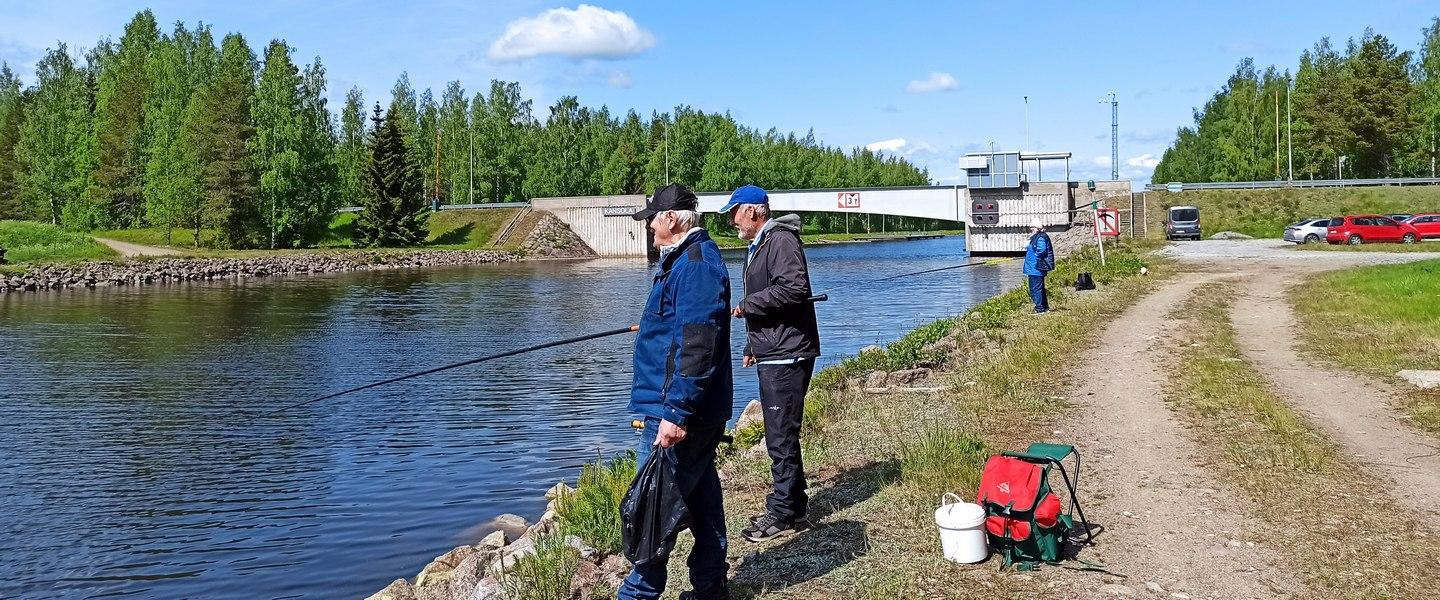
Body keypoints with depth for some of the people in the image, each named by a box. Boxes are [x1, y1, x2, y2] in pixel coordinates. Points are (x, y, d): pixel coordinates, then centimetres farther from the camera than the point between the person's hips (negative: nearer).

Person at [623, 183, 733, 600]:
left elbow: (696, 346, -25)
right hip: (700, 411, 11)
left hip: (678, 411, -11)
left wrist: (676, 412, -27)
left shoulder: (696, 264, -18)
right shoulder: (686, 259, 16)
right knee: (701, 496, 15)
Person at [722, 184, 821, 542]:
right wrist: (751, 346, 26)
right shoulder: (759, 246, 21)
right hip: (772, 355, 11)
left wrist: (745, 305, -16)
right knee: (780, 435, 15)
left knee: (782, 436, -6)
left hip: (787, 356, -11)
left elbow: (793, 288, -26)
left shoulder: (781, 240, -12)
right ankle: (792, 508, 24)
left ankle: (784, 514, 1)